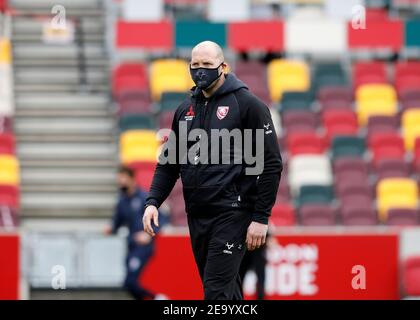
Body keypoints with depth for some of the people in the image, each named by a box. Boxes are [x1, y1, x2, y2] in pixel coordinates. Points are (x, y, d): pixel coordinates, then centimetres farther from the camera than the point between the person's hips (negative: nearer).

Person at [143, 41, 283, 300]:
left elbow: (271, 164, -7)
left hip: (231, 213, -6)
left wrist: (261, 218, -12)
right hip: (197, 215, 6)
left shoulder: (247, 104, -5)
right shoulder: (185, 109, 13)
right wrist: (153, 201, 2)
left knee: (217, 290, -14)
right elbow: (169, 162, 18)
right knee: (227, 289, 12)